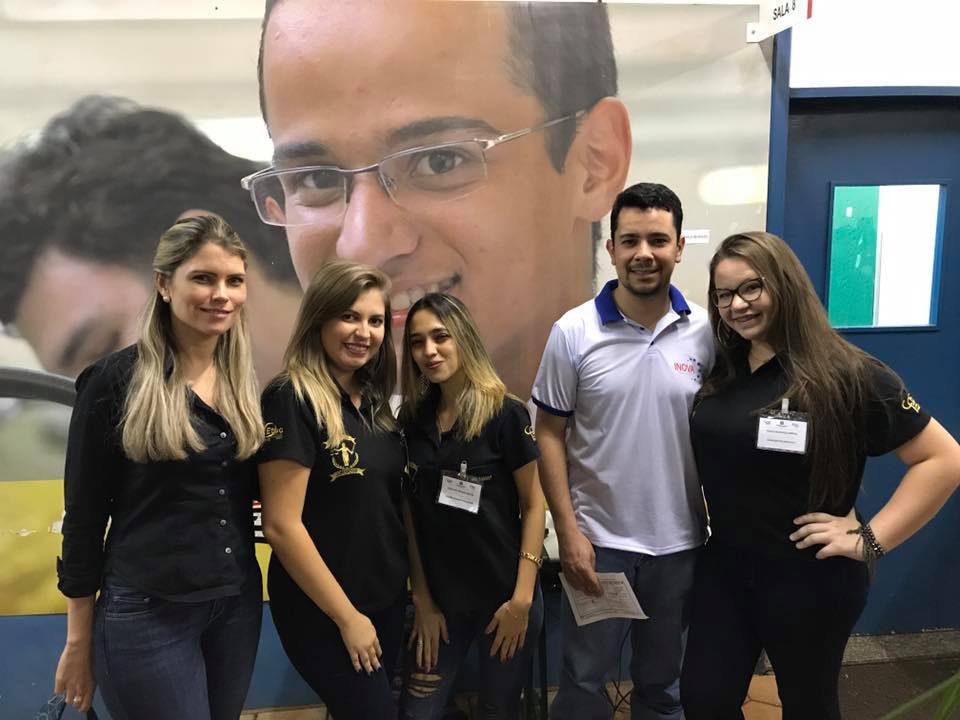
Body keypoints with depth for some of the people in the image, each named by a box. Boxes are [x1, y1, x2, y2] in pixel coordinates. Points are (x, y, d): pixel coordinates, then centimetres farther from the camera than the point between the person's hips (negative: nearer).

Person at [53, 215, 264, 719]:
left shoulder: (244, 381, 3)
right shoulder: (115, 380, -11)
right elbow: (84, 516, -7)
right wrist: (79, 640, -3)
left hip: (239, 602, 5)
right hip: (146, 612, -5)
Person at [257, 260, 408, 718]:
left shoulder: (375, 402, 4)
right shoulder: (291, 399, -18)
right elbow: (281, 526, -20)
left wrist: (416, 589, 8)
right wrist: (347, 616, -15)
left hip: (387, 599, 7)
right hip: (322, 611, -7)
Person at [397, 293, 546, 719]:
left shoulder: (506, 414, -11)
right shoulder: (412, 418, 0)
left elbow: (533, 504, -8)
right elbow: (410, 512, 2)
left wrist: (522, 597, -12)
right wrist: (422, 599, -1)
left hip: (504, 596, -3)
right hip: (439, 597, 3)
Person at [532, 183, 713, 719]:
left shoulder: (707, 331, -4)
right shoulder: (574, 332, -10)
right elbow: (550, 435, -6)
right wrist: (569, 532, -10)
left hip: (679, 540, 2)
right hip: (597, 538, -2)